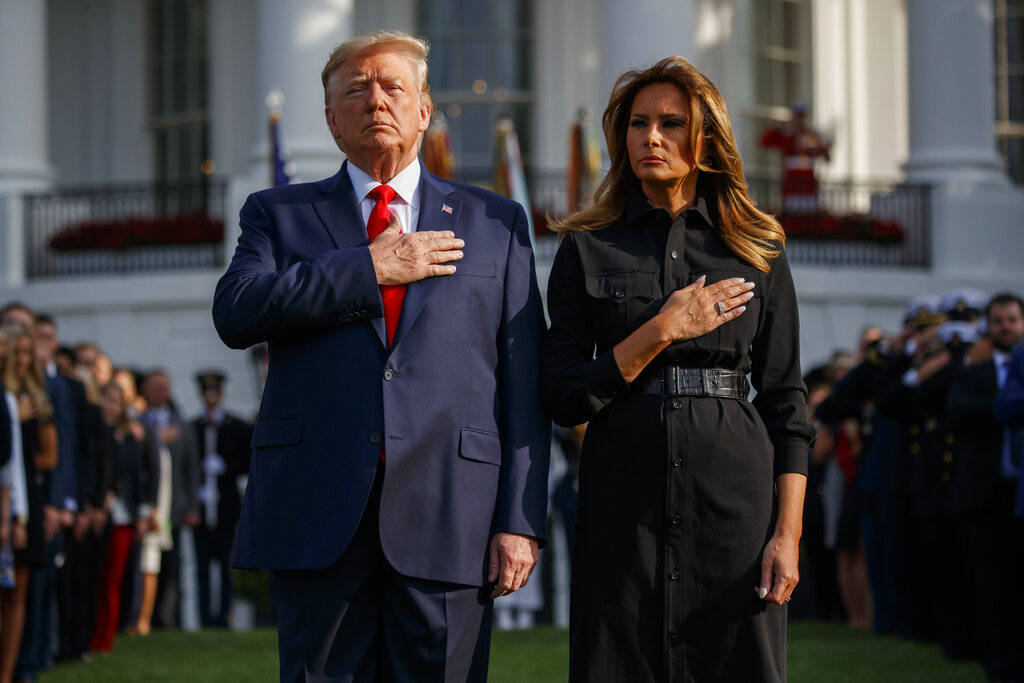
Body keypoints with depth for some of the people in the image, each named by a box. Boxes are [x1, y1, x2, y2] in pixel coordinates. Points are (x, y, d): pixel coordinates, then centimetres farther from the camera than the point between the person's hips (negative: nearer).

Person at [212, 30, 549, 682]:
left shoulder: (495, 223, 16)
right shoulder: (279, 214, 16)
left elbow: (524, 381, 9)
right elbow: (236, 312, -5)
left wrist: (521, 519, -1)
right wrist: (371, 270, -7)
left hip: (449, 517, 0)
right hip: (318, 517, 0)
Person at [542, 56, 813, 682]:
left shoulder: (759, 253, 8)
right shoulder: (586, 249, 7)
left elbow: (786, 401, 6)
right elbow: (563, 397, 0)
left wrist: (788, 534, -4)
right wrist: (663, 330, -9)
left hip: (733, 495, 0)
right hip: (624, 494, 0)